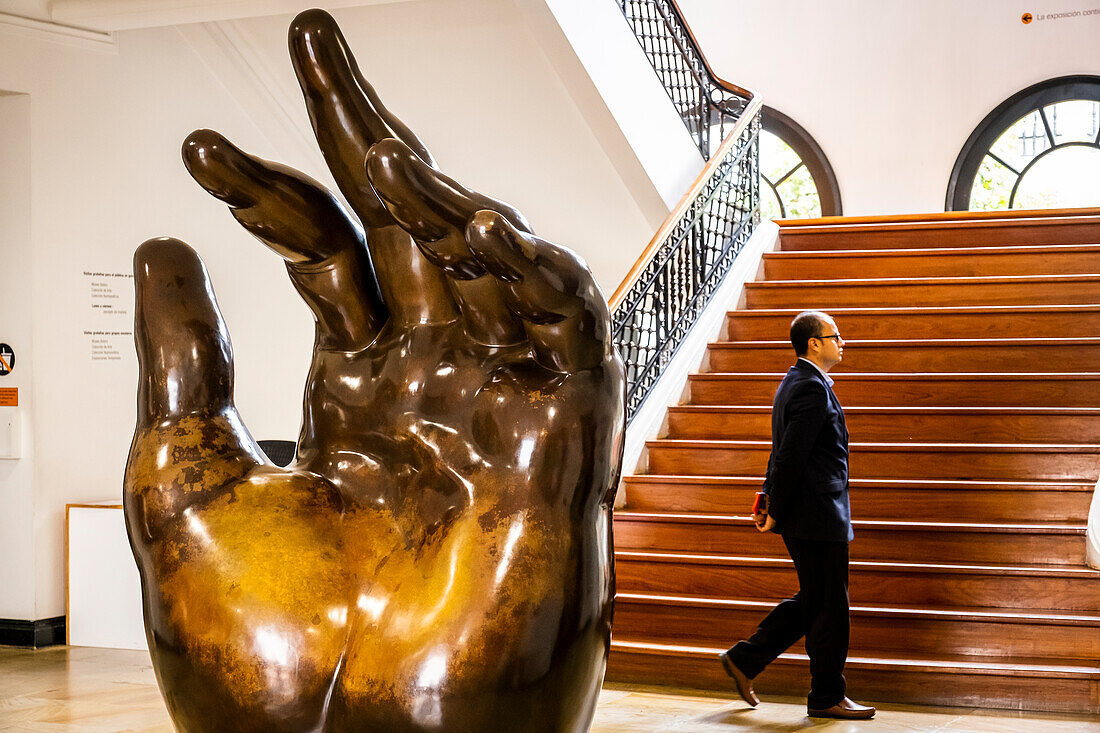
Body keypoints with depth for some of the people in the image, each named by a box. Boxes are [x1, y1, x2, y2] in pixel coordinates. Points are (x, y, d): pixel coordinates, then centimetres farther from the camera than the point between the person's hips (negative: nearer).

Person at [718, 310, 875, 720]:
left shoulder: (796, 383, 16)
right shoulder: (812, 389, -18)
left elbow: (783, 452, 19)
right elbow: (791, 456, -21)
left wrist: (770, 501, 17)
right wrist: (776, 512, -15)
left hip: (810, 517, 10)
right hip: (818, 517, -10)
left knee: (811, 604, 17)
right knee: (828, 609, 0)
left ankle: (744, 659, 21)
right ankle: (827, 697, 10)